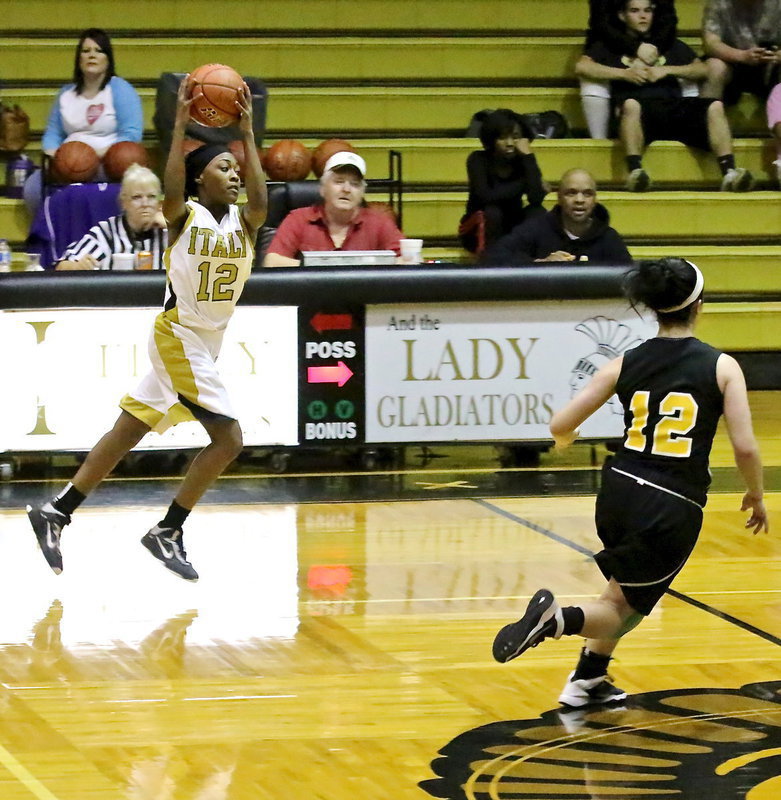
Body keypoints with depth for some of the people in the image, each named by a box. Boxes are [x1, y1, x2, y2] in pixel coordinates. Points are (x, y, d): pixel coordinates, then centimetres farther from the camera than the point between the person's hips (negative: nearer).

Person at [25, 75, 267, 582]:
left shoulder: (243, 223, 4)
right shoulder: (184, 215, -9)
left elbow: (260, 200, -18)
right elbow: (170, 192, -32)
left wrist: (248, 132, -19)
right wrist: (180, 123, -33)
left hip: (208, 345, 7)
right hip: (180, 337, -7)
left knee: (126, 435, 10)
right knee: (228, 439, -13)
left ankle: (56, 513, 17)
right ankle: (167, 533, -5)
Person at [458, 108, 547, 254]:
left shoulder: (523, 160, -9)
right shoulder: (478, 160, -15)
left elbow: (536, 199, -26)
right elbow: (485, 196, -32)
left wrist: (528, 156, -26)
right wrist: (523, 184, -25)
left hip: (512, 228, 2)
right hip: (479, 230, -2)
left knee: (537, 212, -24)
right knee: (492, 211, -33)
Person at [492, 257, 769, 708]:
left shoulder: (626, 365, 3)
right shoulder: (721, 366, -5)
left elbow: (560, 425, 4)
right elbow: (745, 447, -9)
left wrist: (566, 439, 29)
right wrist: (756, 496, 10)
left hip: (620, 493, 4)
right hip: (677, 510, -4)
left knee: (625, 591, 32)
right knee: (622, 607, 7)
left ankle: (589, 681, 36)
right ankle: (557, 620, -24)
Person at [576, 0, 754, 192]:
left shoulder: (669, 44, 32)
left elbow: (702, 70, 21)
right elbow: (581, 67, 8)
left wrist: (666, 70, 5)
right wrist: (624, 73, -1)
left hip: (673, 106, 3)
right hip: (639, 112, -3)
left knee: (715, 106, -25)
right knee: (630, 105, -40)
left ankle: (729, 173, -39)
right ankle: (635, 172, -54)